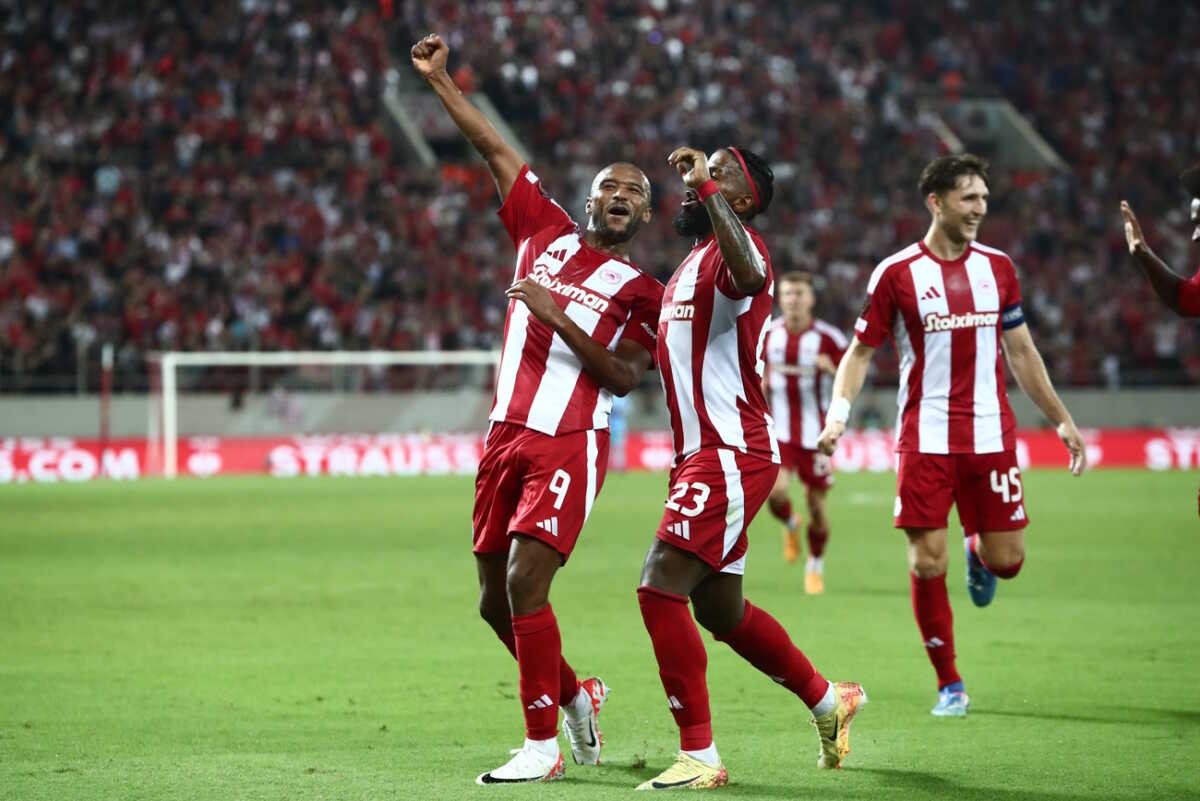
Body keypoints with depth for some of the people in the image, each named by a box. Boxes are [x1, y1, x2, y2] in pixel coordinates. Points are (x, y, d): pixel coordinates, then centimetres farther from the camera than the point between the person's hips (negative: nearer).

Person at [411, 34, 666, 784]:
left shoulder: (644, 293, 2)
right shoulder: (546, 230, 13)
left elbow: (623, 377, -9)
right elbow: (495, 150, 15)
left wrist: (558, 317, -16)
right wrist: (441, 81, 14)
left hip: (570, 445, -5)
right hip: (508, 436, 5)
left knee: (525, 585, -17)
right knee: (496, 602, 8)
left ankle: (543, 745, -10)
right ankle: (575, 696, 31)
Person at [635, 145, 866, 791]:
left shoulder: (733, 249, -11)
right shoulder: (690, 265, 21)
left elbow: (750, 276, -39)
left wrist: (706, 186, -34)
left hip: (731, 455, -10)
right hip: (700, 455, 10)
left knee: (661, 587, -18)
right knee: (719, 609, 18)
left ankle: (700, 758, -14)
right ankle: (829, 701, 37)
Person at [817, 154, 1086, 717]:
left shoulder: (997, 266, 8)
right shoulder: (896, 273, -3)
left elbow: (1021, 351, 16)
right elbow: (860, 352, 2)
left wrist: (1060, 419, 16)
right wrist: (838, 411, -14)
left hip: (990, 434, 3)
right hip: (926, 436, -3)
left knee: (1007, 560, 1)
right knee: (927, 563, -7)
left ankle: (977, 552, 39)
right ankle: (949, 685, 8)